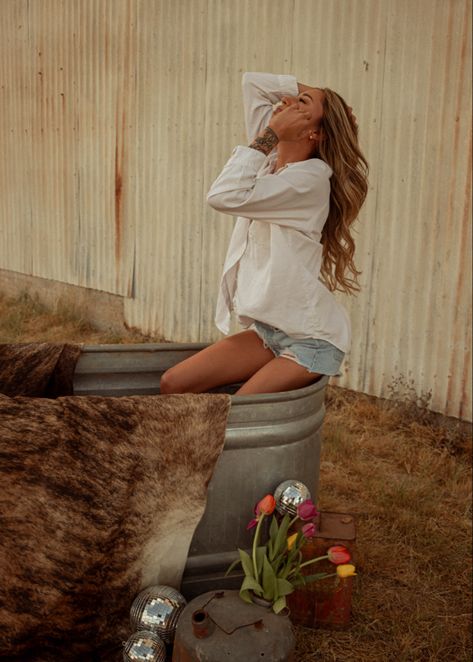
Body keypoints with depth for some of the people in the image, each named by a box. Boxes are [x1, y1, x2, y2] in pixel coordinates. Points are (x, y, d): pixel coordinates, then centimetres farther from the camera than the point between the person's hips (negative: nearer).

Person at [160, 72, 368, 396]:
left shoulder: (311, 176, -17)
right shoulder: (272, 158, 7)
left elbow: (226, 196, -28)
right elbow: (252, 82, 14)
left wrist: (270, 135, -18)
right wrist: (318, 92, 7)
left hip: (310, 338, -8)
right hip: (267, 329, 8)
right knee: (173, 385, -3)